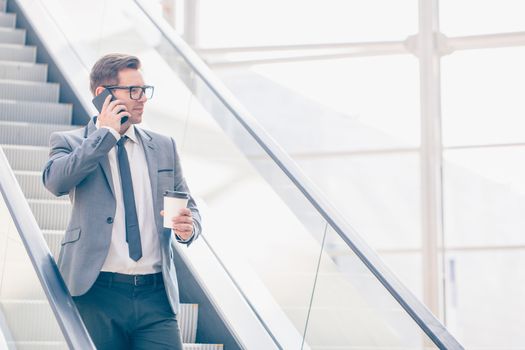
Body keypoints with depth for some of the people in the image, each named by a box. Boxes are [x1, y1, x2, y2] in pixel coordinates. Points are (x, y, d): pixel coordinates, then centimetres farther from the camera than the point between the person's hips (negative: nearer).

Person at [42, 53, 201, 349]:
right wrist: (106, 132, -10)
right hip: (97, 293, -3)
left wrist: (188, 227, -5)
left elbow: (190, 209, 19)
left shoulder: (164, 146, 15)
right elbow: (55, 181, -17)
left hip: (156, 296, 3)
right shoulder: (70, 142, 5)